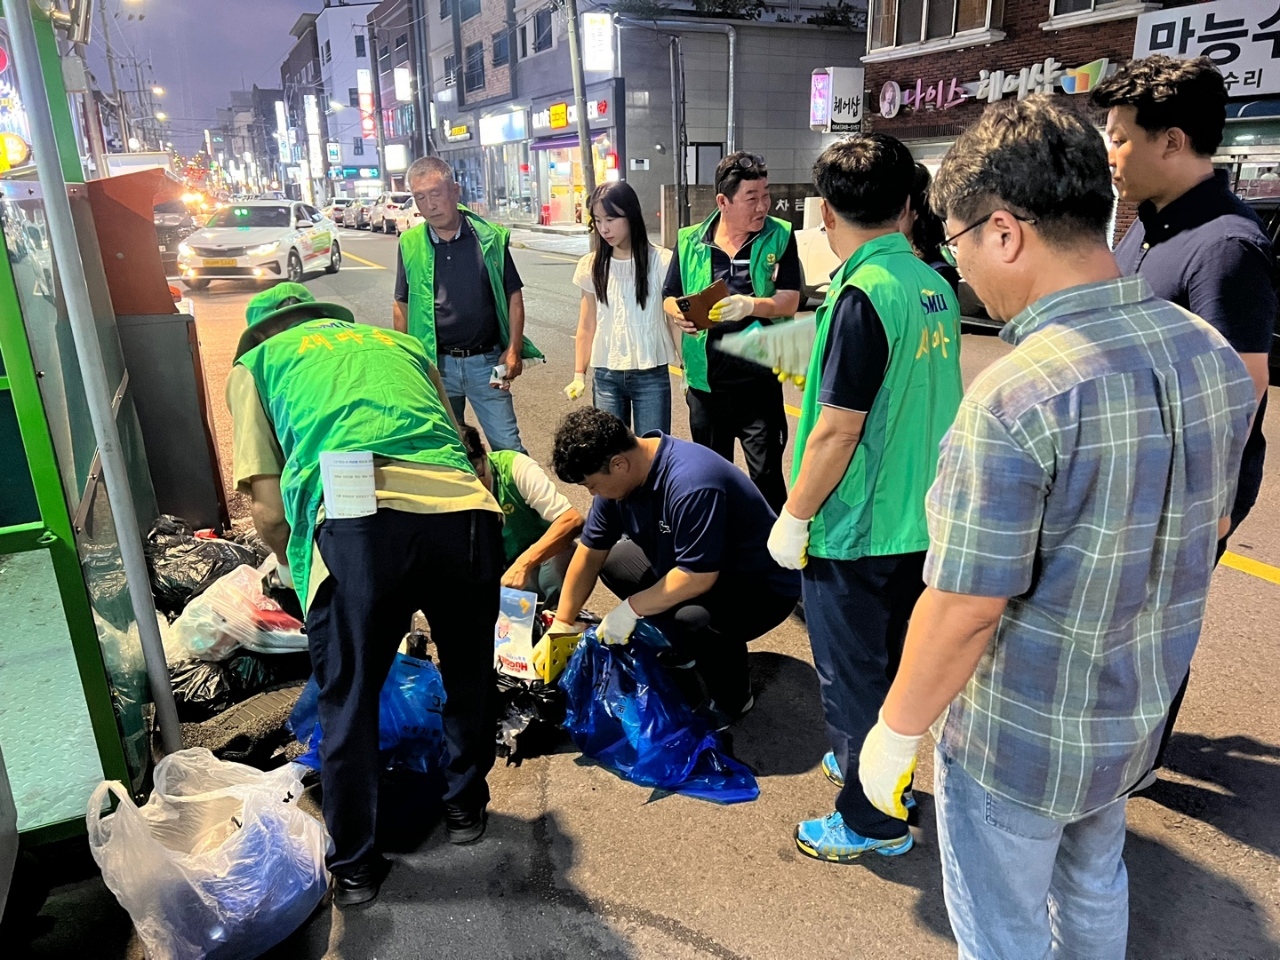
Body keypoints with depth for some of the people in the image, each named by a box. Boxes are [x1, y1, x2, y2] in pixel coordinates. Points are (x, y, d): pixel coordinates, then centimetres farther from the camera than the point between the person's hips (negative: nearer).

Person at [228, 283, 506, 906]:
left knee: (349, 703, 19)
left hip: (359, 520, -3)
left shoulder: (255, 362, 26)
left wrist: (293, 564, 35)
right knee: (468, 671, 27)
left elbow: (268, 508, 16)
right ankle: (465, 807, 48)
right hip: (465, 508, 4)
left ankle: (354, 867, 36)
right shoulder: (400, 344, 35)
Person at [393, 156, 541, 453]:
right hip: (435, 364, 2)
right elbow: (402, 305, 9)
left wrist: (514, 350, -6)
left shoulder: (491, 237, -5)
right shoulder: (410, 244, 1)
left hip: (485, 361, -2)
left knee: (508, 447, 2)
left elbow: (513, 295, 1)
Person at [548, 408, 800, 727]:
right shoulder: (621, 472, -8)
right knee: (612, 561, 8)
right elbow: (591, 553, 0)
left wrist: (631, 608, -21)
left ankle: (731, 698, -2)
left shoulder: (691, 484, -34)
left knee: (684, 621, -34)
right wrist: (560, 626, 2)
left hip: (762, 588, -9)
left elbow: (699, 577, -32)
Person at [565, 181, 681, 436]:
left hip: (651, 376, -3)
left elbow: (675, 320, -2)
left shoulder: (661, 262, -6)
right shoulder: (591, 266, 4)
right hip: (606, 377, 3)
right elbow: (586, 327, 9)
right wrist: (579, 374, 7)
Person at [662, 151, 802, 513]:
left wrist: (750, 305, -26)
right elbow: (670, 298, 11)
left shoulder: (779, 238, -1)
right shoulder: (690, 241, 3)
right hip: (705, 378, 3)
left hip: (759, 378, -2)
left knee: (766, 473, 0)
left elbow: (789, 302, -7)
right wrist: (680, 314, -13)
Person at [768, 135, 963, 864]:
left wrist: (793, 517, -11)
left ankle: (871, 822, 24)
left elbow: (837, 431, -22)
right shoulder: (935, 286, 4)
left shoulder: (863, 295, -21)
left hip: (855, 531, -8)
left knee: (853, 675, 8)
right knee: (893, 661, 23)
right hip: (918, 522, 8)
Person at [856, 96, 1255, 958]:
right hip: (1140, 713, 7)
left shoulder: (1017, 397, -31)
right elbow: (1212, 526, 7)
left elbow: (964, 612, -26)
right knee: (1095, 882, 31)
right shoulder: (1215, 355, -6)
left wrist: (895, 733, -11)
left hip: (1019, 741, -7)